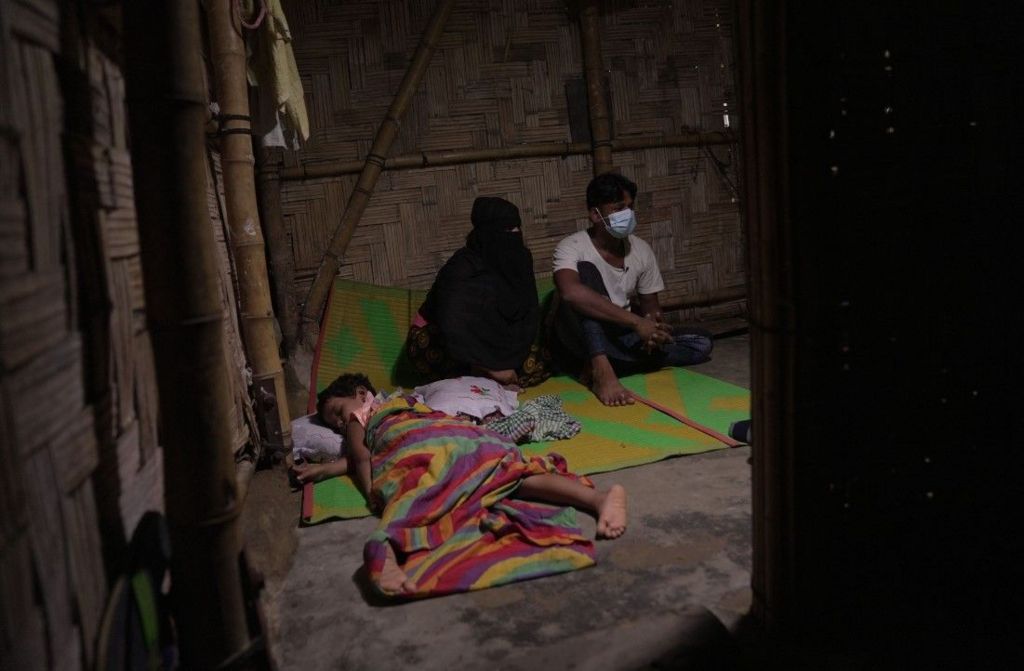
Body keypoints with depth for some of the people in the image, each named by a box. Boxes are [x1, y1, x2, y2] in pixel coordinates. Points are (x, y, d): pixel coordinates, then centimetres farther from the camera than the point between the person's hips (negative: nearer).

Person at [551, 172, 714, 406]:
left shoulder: (641, 250, 0)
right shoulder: (572, 247, -17)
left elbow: (650, 304, 9)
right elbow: (570, 292, -39)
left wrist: (653, 326, -17)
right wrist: (636, 321, -38)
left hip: (621, 336, 6)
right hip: (581, 337, -6)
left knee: (701, 342, -9)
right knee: (586, 270, -29)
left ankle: (600, 364, -18)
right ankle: (602, 370, -39)